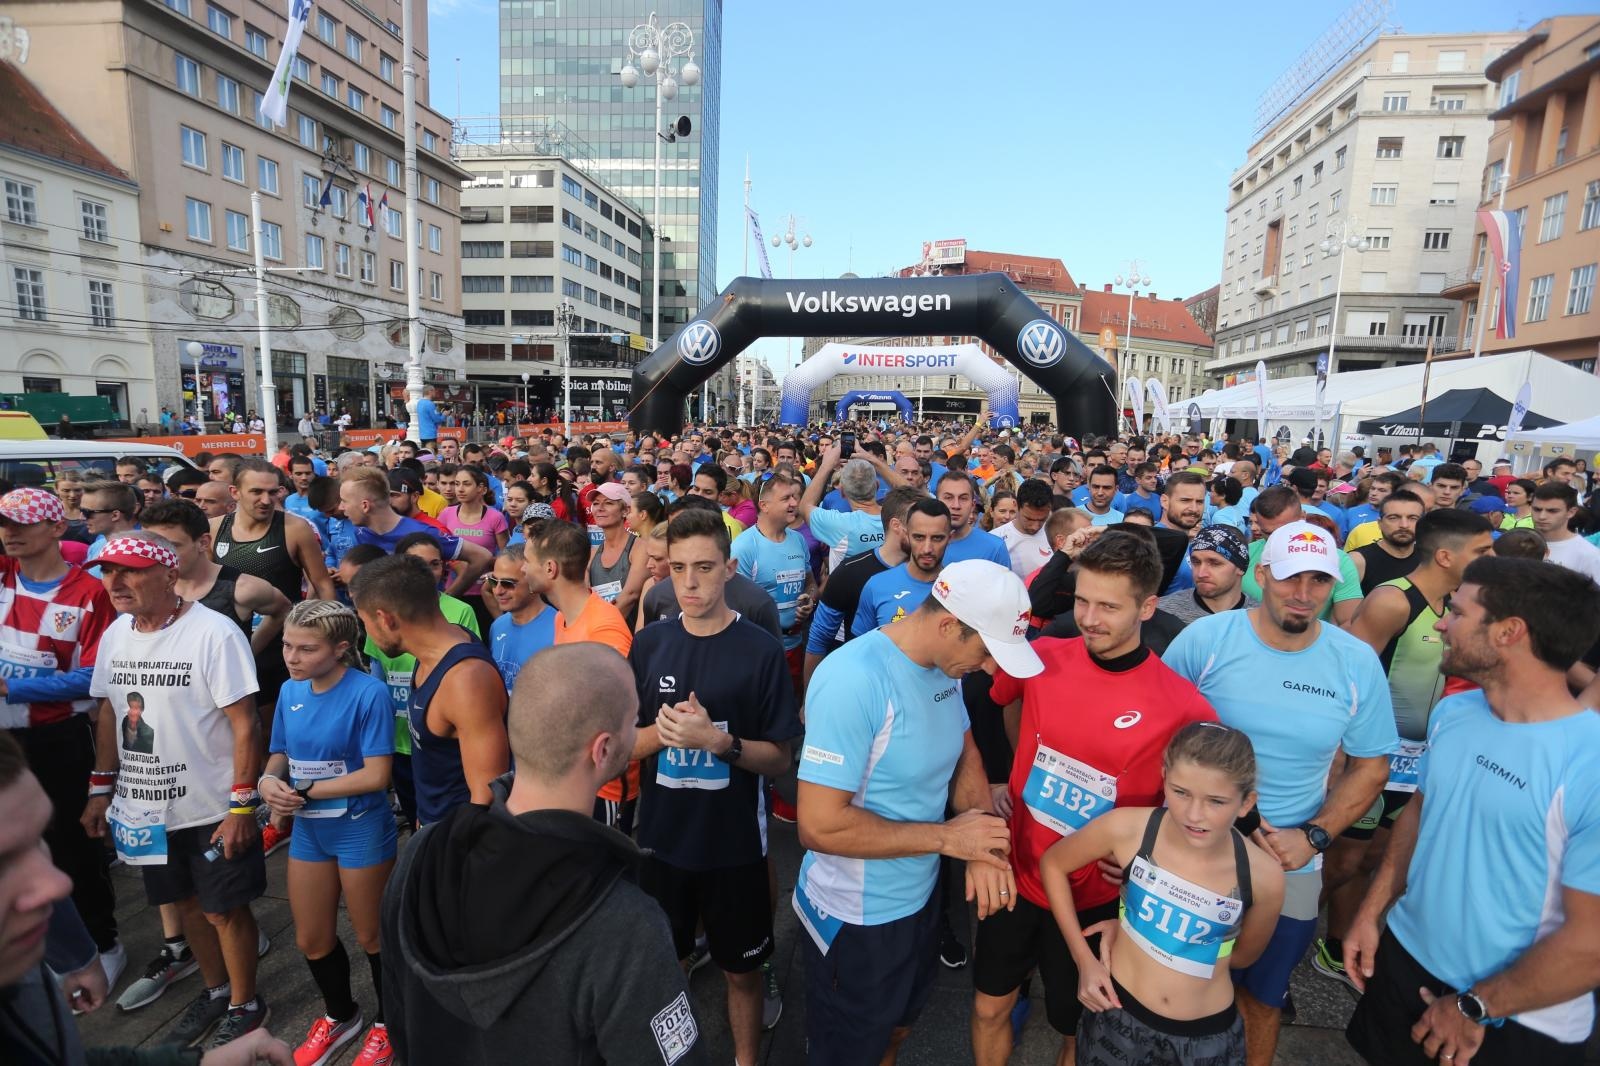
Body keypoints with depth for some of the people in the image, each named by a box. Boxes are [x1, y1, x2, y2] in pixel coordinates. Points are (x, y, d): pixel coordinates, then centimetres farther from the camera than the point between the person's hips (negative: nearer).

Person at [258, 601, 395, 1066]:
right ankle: (340, 1016, 48)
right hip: (308, 828, 6)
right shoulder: (290, 691, -2)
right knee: (311, 939, 21)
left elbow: (376, 775, -23)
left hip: (361, 830, -6)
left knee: (372, 936, 13)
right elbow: (281, 752, 9)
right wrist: (269, 779, -13)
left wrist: (304, 792, -19)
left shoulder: (368, 692, -23)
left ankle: (388, 1025, 38)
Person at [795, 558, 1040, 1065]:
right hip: (857, 920, -7)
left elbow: (966, 753, 5)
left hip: (921, 899, 7)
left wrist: (986, 842, -13)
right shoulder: (853, 681, -33)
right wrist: (947, 838, -24)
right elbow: (820, 827, -32)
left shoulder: (945, 665, -7)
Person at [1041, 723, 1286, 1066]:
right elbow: (1052, 864, -6)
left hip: (1208, 1035, 1)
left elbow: (1243, 956, 1)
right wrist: (1084, 960, -8)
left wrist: (1129, 929, -5)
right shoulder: (1127, 828, -23)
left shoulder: (1264, 877, -19)